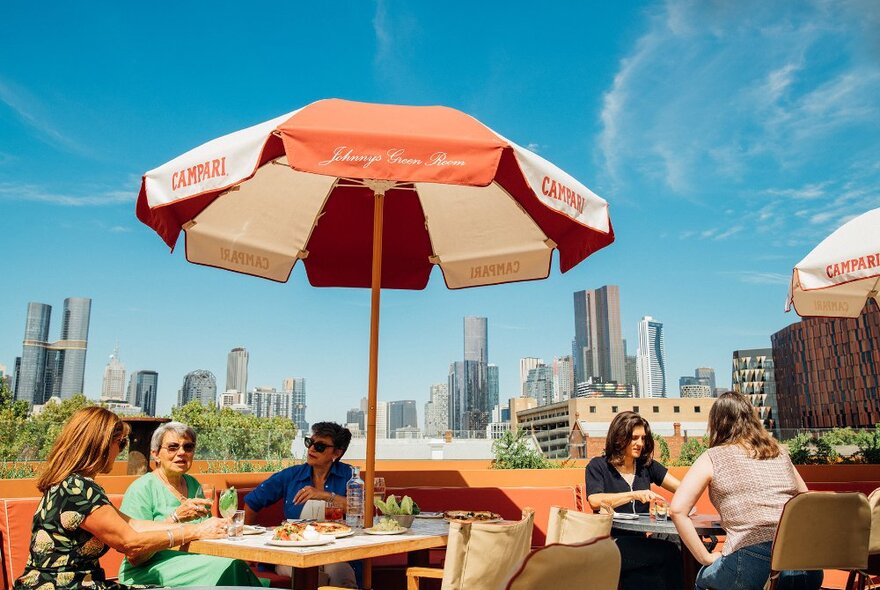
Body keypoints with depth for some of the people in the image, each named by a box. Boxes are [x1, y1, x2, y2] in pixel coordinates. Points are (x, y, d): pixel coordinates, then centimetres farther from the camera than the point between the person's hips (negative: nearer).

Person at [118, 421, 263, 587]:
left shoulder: (193, 485, 12)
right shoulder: (141, 488, -7)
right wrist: (176, 518, -24)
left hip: (193, 564, 6)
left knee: (235, 564, -25)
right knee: (221, 566, -28)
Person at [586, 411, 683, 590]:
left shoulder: (647, 466, 16)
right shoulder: (598, 466, 2)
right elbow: (595, 501, -16)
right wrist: (635, 495, -24)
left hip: (640, 541, 4)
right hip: (609, 542, -4)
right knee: (669, 552, -29)